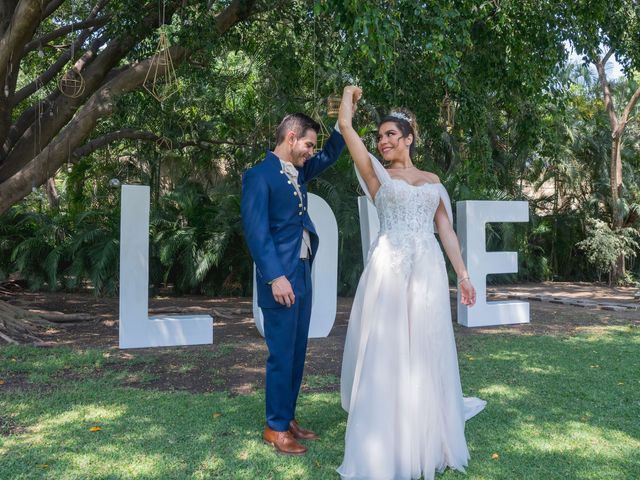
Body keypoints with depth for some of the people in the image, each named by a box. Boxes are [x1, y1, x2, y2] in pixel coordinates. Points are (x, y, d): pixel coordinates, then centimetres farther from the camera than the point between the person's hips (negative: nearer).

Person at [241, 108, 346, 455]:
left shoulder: (298, 171, 13)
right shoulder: (259, 175, -11)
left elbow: (329, 156, 27)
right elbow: (256, 230, -16)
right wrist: (276, 277, -21)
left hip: (303, 273, 8)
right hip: (280, 277, -8)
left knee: (297, 352, 14)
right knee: (282, 354, 0)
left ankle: (288, 417, 26)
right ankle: (275, 427, 14)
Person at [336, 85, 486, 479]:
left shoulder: (433, 180, 16)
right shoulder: (377, 173, 7)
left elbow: (446, 230, 15)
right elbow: (345, 125, 3)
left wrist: (463, 273, 10)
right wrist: (350, 95, 21)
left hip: (428, 270, 3)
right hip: (389, 269, -3)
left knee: (427, 354, 9)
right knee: (385, 354, 0)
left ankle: (428, 442, 27)